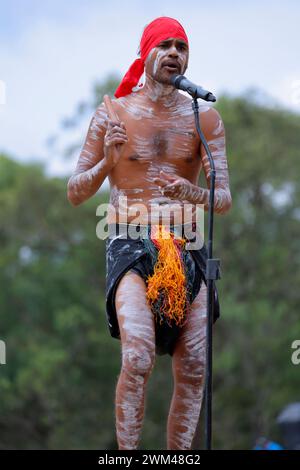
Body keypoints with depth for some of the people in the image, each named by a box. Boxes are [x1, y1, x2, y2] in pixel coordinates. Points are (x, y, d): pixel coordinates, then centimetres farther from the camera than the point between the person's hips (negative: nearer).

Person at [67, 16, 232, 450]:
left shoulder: (204, 117, 5)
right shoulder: (113, 114, 3)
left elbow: (225, 199, -1)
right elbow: (75, 194, 4)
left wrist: (194, 193, -22)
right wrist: (107, 162, -15)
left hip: (187, 251, 3)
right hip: (131, 248, -3)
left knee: (193, 369, -3)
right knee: (138, 358, -22)